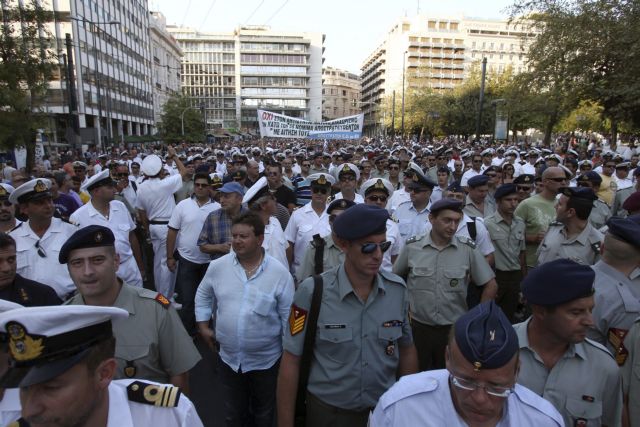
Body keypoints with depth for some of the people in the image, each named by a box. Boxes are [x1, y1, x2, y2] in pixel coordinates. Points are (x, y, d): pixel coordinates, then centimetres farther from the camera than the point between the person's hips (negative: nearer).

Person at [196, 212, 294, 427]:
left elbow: (288, 315, -11)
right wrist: (203, 327, 6)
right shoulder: (217, 266, -9)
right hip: (228, 358, 3)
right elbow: (203, 295, 10)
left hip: (266, 360, -2)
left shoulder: (280, 272, -17)